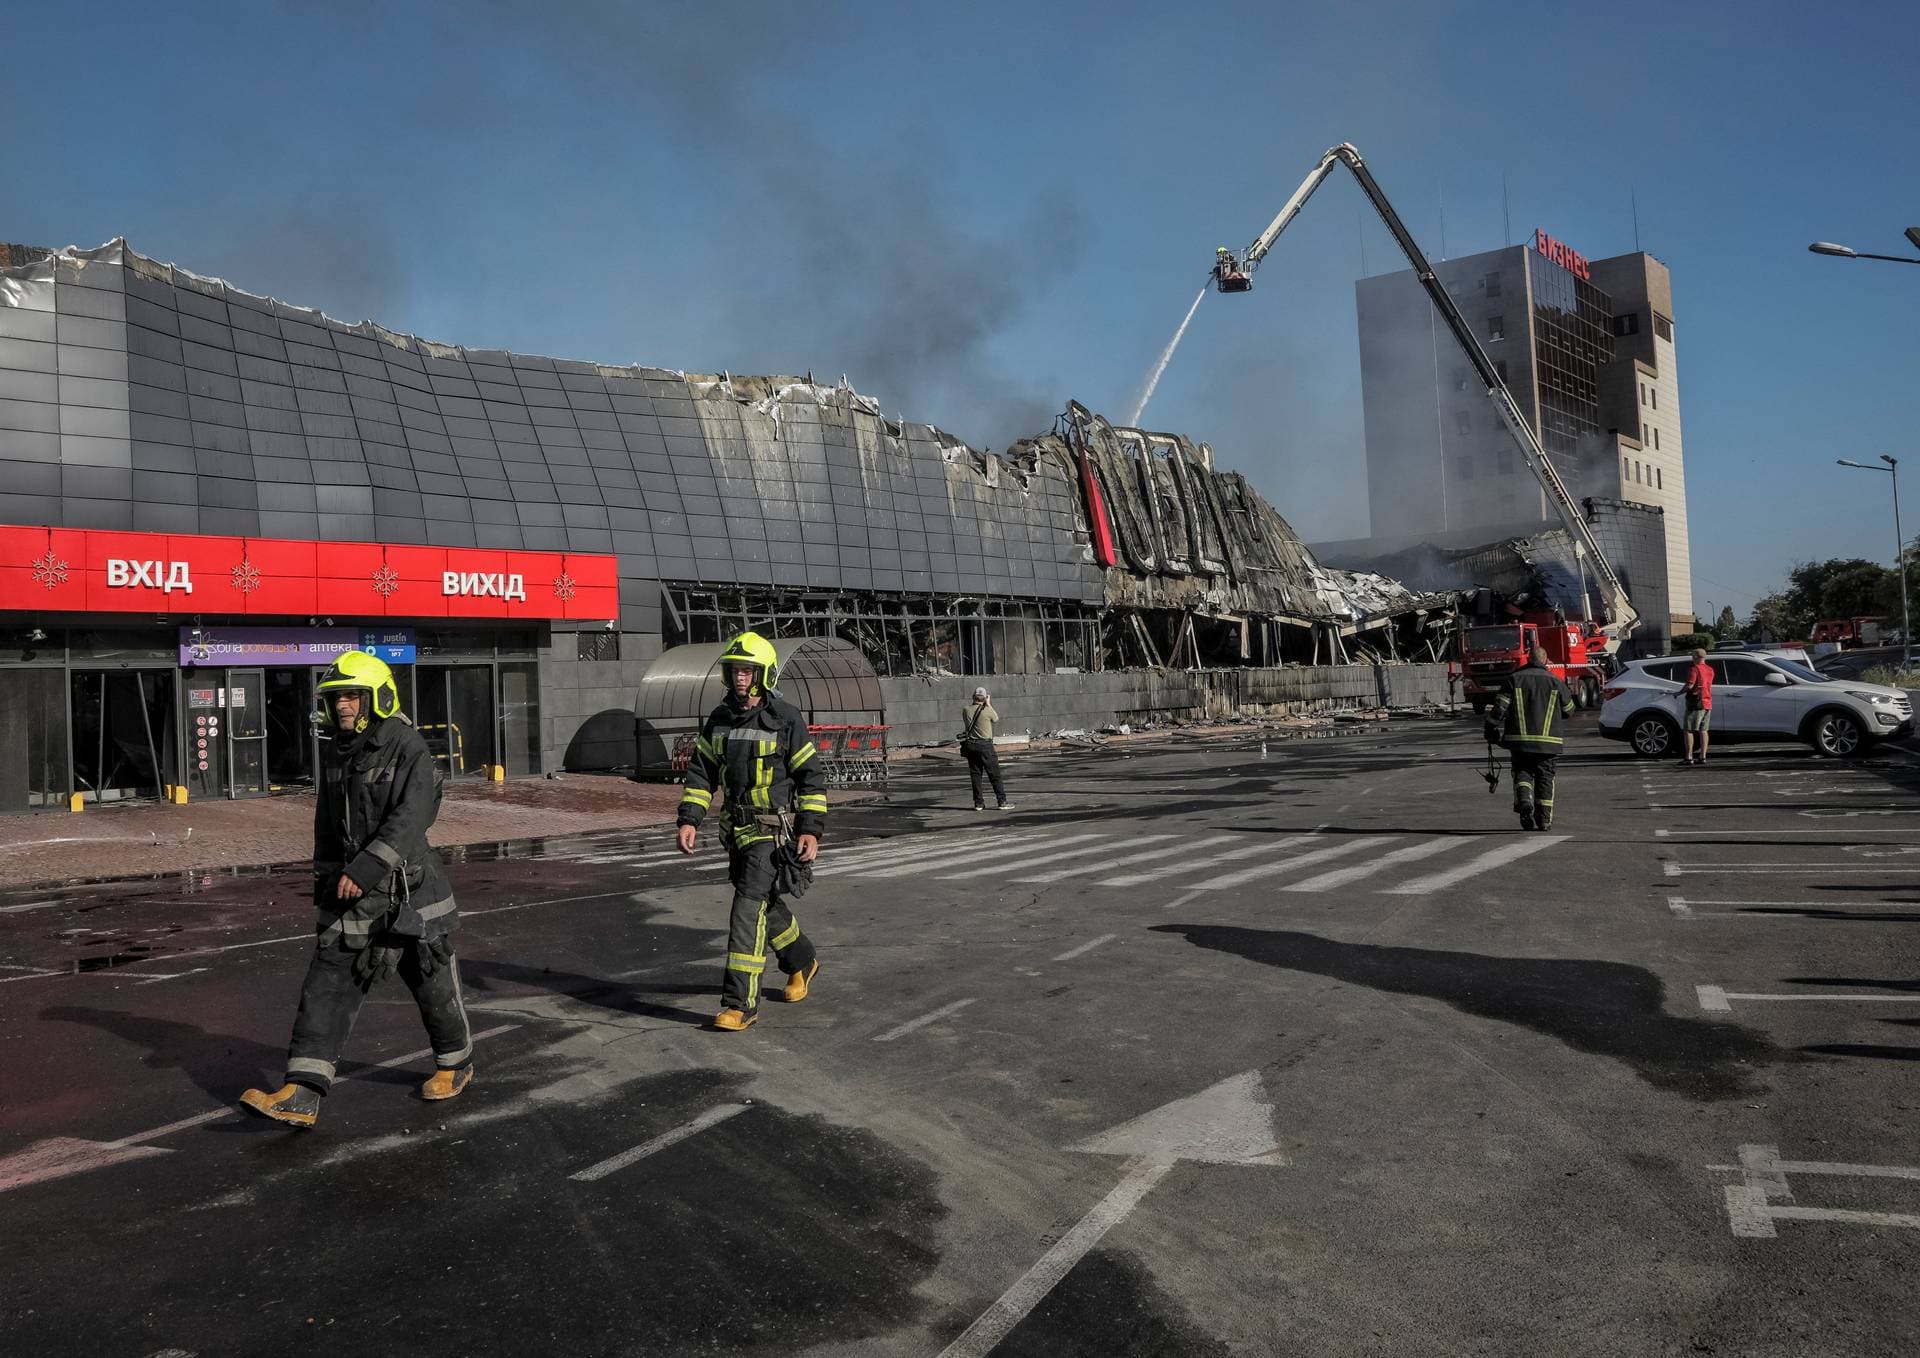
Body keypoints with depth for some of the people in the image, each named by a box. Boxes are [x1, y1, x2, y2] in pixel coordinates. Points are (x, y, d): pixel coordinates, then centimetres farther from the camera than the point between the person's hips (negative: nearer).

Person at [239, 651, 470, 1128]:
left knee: (433, 983, 9)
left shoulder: (409, 750, -13)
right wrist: (326, 881, 19)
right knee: (326, 987, -3)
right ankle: (300, 1096, -4)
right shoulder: (334, 754, 9)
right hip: (350, 894, 6)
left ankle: (456, 1064, 32)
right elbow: (326, 824, 18)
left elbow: (409, 819, -24)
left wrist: (366, 868, -32)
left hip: (407, 891, -6)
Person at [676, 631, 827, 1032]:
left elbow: (810, 778, -7)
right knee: (765, 904, 19)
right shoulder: (719, 719, 5)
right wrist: (689, 819, -4)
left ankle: (740, 1003, -11)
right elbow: (701, 772, 8)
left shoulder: (786, 720, -10)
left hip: (772, 829, -6)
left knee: (748, 907, -14)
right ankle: (802, 961, 44)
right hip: (736, 828, 6)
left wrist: (811, 830, -13)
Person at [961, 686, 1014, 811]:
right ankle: (1002, 802, 2)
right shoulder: (987, 710, -12)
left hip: (970, 745, 4)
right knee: (995, 775, 2)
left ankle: (978, 803, 10)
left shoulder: (966, 710, -2)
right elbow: (996, 718, 7)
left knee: (975, 775, 10)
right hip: (985, 745, -4)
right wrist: (989, 704, 14)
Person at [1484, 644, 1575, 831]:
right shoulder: (1555, 682, 5)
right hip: (1548, 740, 1)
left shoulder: (1514, 679, 2)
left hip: (1519, 739, 0)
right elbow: (1569, 710, 15)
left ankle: (1524, 801, -17)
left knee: (1522, 772, 11)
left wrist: (1493, 731, -2)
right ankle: (1544, 818, 9)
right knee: (1545, 777, 9)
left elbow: (1499, 707, -6)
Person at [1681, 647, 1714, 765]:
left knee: (1688, 730, -4)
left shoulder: (1695, 669, -13)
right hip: (1707, 703, 8)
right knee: (1703, 730, 10)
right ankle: (1702, 757, 8)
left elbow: (1689, 685, -20)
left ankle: (1688, 757, -8)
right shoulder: (1710, 670, 13)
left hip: (1696, 703, -8)